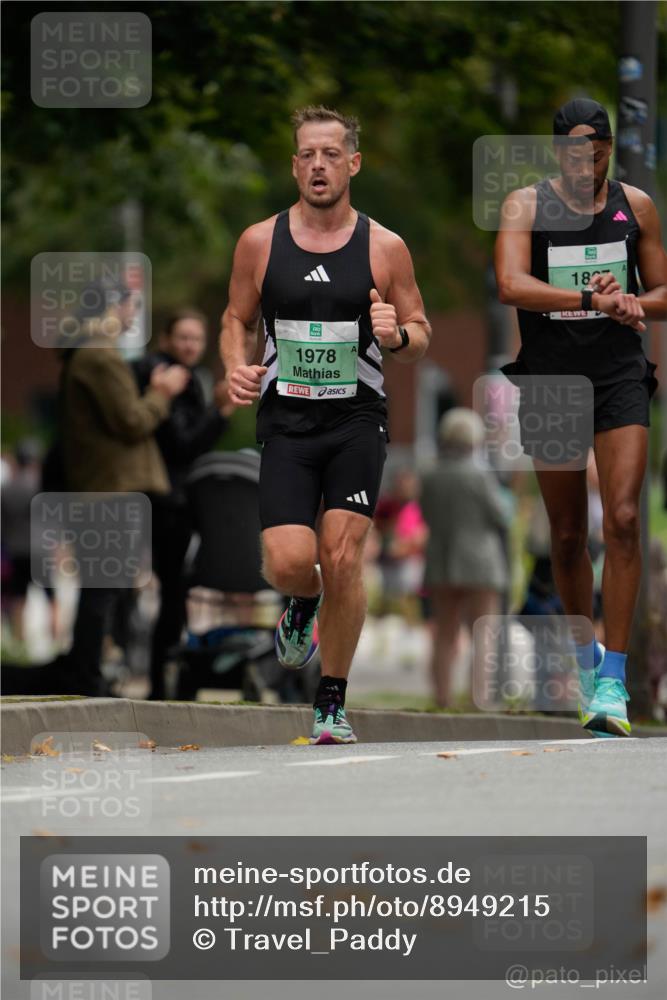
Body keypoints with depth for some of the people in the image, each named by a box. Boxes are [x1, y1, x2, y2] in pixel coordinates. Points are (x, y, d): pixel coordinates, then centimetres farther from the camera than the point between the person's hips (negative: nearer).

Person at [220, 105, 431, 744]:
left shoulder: (385, 248, 1)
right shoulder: (259, 242, 3)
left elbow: (421, 337, 9)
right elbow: (236, 319, 15)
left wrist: (397, 335, -14)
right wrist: (236, 368, -6)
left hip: (357, 422, -1)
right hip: (286, 422, 1)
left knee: (342, 558, -10)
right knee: (288, 562, -13)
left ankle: (331, 704, 5)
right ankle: (303, 605, 27)